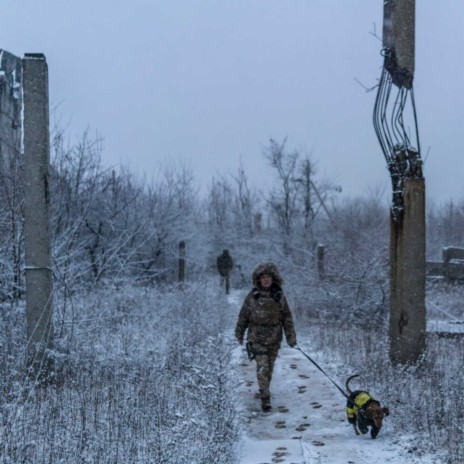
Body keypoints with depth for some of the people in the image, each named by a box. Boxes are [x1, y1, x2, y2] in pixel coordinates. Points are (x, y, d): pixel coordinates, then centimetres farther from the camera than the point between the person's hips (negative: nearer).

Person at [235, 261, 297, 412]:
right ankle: (265, 398, -6)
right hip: (257, 338, -2)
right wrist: (239, 334, 12)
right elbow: (243, 317, 5)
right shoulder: (252, 296, -6)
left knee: (269, 368, 13)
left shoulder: (279, 297, -3)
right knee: (262, 367, -9)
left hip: (274, 339, 2)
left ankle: (264, 389, 34)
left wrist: (291, 337, -3)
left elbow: (287, 317, 1)